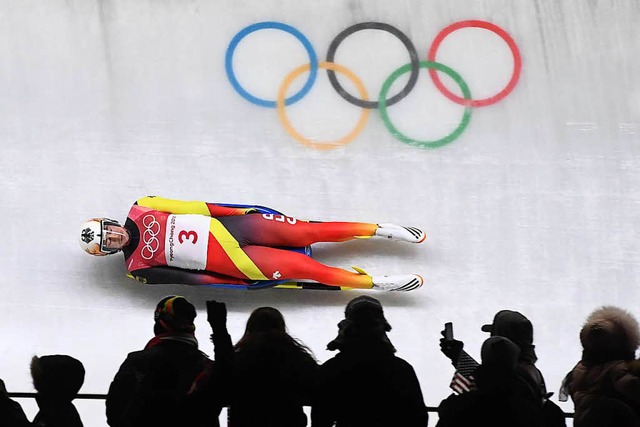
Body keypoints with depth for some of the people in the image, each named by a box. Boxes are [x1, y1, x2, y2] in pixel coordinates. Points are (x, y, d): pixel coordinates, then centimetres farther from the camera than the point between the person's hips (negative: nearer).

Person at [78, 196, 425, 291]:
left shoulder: (142, 211, 3)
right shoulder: (139, 267, -6)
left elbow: (191, 207, 7)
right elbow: (188, 279, -9)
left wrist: (236, 211, 1)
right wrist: (238, 284, -12)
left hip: (225, 225, 4)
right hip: (230, 262, -4)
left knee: (307, 232, -4)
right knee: (304, 267, -11)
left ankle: (379, 229, 8)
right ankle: (377, 283, -4)